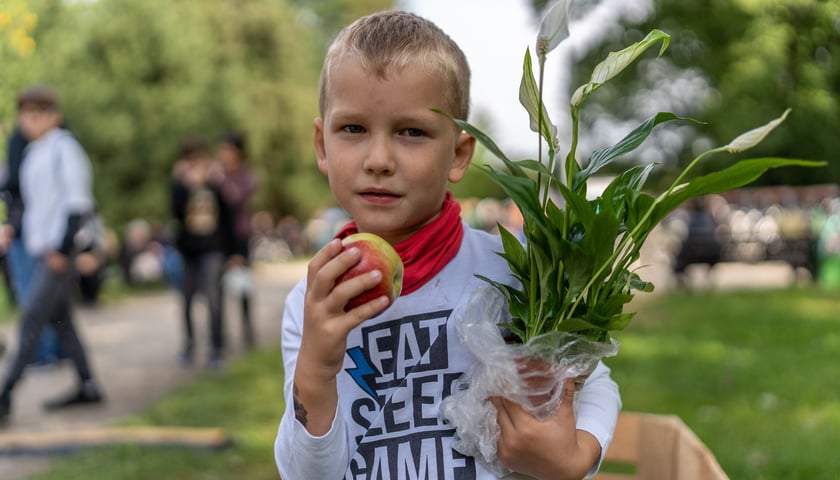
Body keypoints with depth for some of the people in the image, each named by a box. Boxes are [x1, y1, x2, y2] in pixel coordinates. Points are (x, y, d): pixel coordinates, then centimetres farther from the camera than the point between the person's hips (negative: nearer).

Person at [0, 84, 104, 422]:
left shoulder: (64, 149, -11)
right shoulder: (33, 152, 14)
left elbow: (77, 201, -15)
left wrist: (62, 248, -18)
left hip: (58, 250, -9)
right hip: (40, 248, 9)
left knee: (31, 319, -10)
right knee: (60, 319, 11)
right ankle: (87, 387, 19)